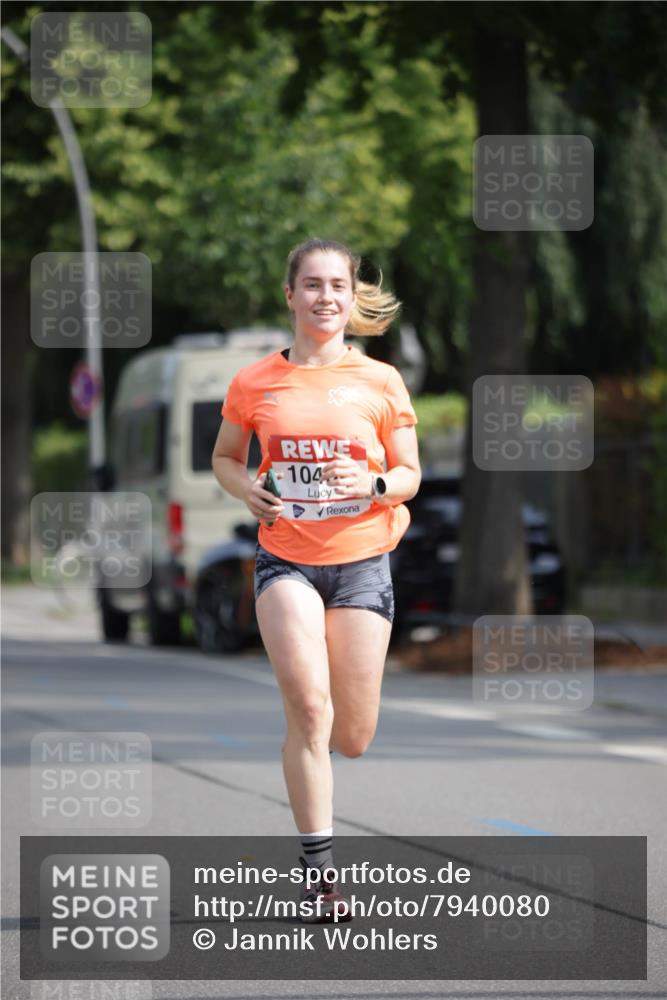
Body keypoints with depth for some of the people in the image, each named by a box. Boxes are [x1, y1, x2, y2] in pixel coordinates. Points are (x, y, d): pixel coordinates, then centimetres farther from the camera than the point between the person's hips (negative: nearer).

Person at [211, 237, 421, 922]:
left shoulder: (380, 382, 0)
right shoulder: (254, 384, 1)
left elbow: (410, 475, 5)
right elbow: (224, 456, 16)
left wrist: (374, 484, -17)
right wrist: (247, 490, -6)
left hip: (361, 562, 1)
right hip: (285, 558, -1)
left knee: (352, 738, 2)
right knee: (309, 708, -19)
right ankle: (319, 868, -12)